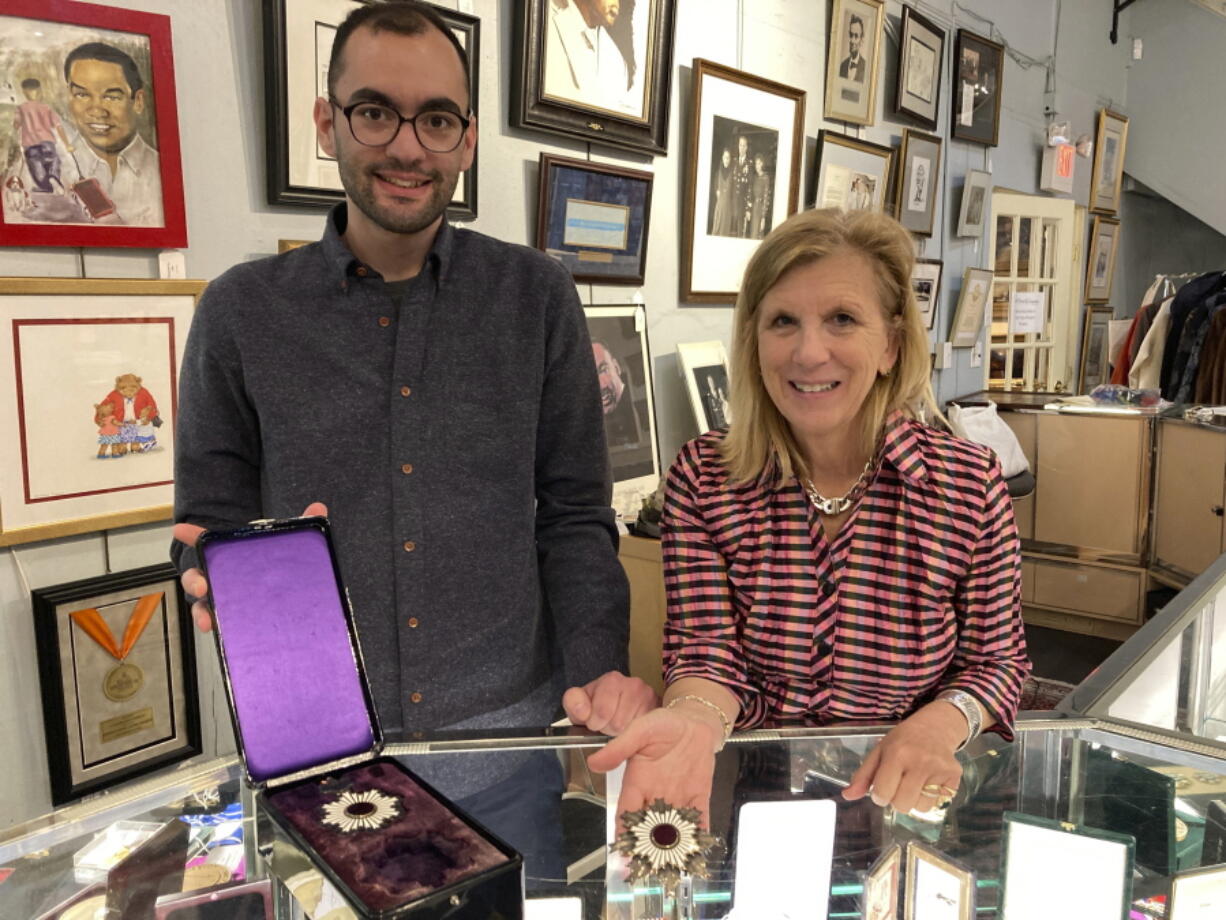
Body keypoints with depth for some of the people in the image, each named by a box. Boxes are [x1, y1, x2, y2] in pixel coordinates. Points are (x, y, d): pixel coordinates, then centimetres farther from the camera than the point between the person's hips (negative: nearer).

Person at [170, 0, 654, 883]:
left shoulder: (537, 297, -1)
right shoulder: (242, 311, -1)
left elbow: (573, 514, 1)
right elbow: (210, 522, 5)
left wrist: (600, 670, -10)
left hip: (504, 739, 1)